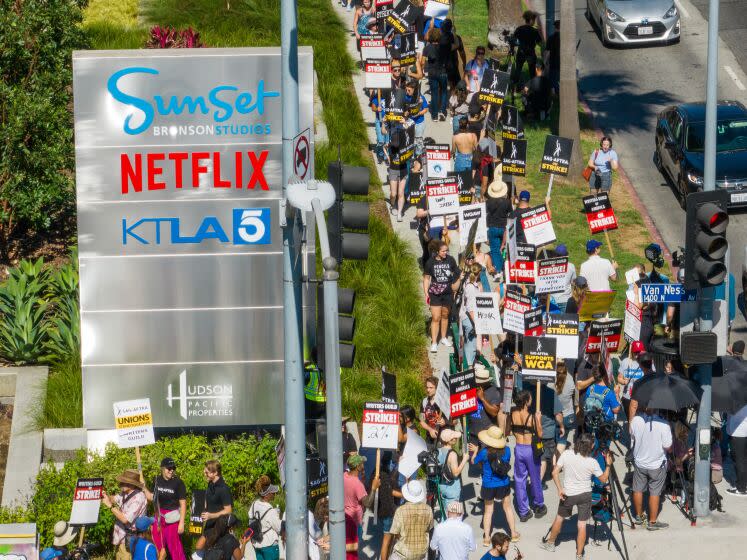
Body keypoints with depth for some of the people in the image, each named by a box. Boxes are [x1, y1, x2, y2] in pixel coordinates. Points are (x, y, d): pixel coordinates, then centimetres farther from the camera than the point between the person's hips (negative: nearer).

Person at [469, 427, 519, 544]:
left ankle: (486, 538, 16)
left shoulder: (484, 453, -22)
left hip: (488, 486, -2)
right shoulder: (507, 450, -14)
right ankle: (513, 533, 33)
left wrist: (475, 451, 15)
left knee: (488, 511, 14)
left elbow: (474, 462, -5)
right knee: (508, 508, 21)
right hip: (503, 485, 2)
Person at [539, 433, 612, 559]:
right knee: (582, 525, 6)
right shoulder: (592, 462, -18)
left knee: (559, 518, 22)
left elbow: (555, 472, -12)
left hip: (567, 494, 2)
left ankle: (550, 543, 40)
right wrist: (608, 465, 4)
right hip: (584, 495, -2)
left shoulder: (566, 454, -15)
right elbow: (603, 479, -6)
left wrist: (560, 489, -7)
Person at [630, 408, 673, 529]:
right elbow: (668, 447, -19)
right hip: (657, 464, -3)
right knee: (654, 493, 11)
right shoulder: (663, 424, -27)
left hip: (639, 462, 3)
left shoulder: (635, 421, -17)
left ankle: (639, 516, 36)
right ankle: (652, 522, 19)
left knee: (638, 490, 21)